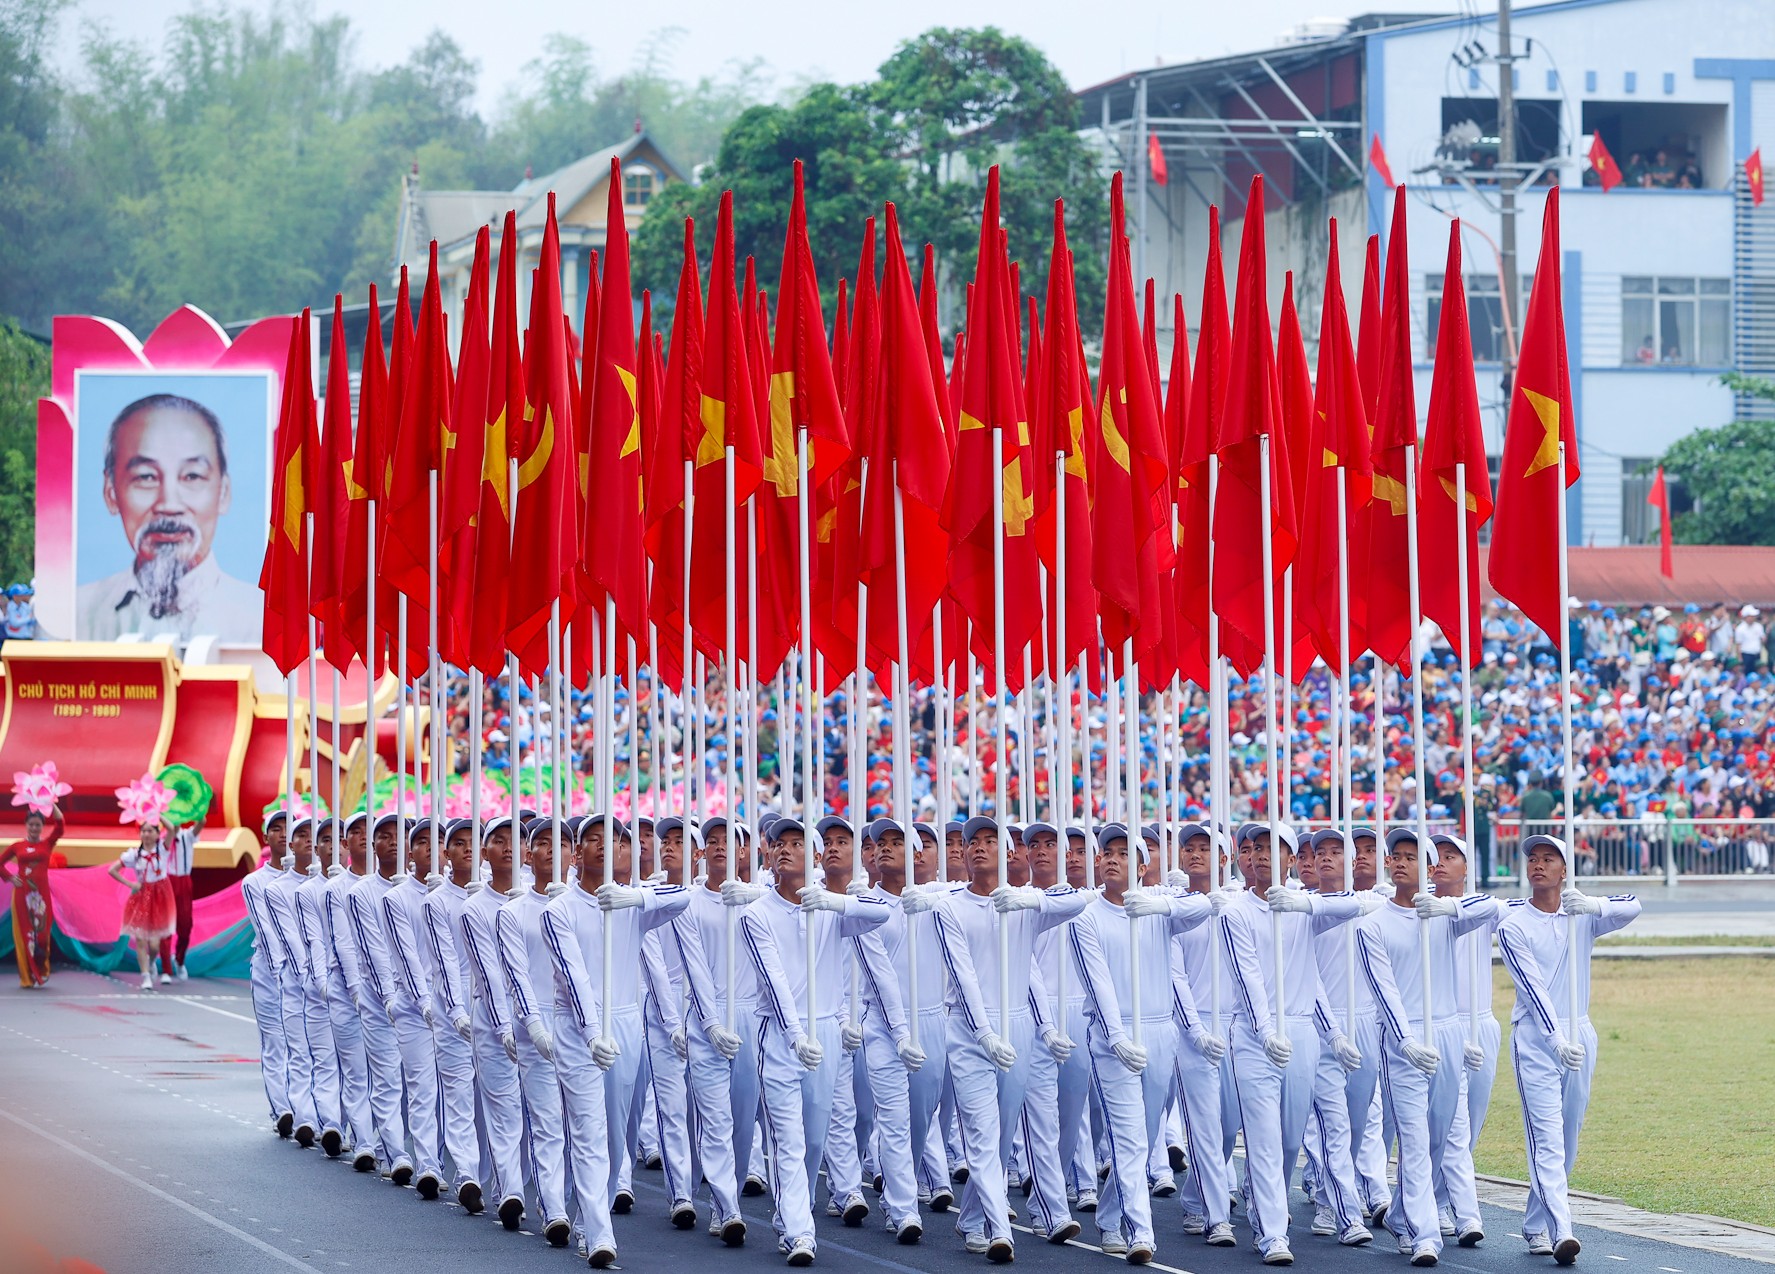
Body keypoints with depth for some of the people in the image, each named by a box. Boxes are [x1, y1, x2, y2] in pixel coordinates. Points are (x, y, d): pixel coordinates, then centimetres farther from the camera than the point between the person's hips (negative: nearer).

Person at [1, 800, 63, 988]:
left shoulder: (47, 844, 5)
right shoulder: (17, 846, 6)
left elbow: (60, 825, -8)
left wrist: (52, 804, -13)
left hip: (41, 894, 0)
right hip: (22, 893, 0)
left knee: (41, 934, 0)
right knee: (24, 934, 0)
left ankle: (41, 972, 15)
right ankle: (27, 978, 3)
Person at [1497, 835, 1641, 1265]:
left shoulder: (1582, 917, 6)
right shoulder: (1513, 926, -3)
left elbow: (1632, 908, -13)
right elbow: (1533, 988, -14)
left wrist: (1593, 905, -33)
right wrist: (1557, 1040, -26)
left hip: (1579, 1033, 4)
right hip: (1535, 1036, -4)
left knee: (1568, 1137, 9)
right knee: (1547, 1136, -13)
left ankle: (1537, 1224, 21)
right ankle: (1560, 1231, -24)